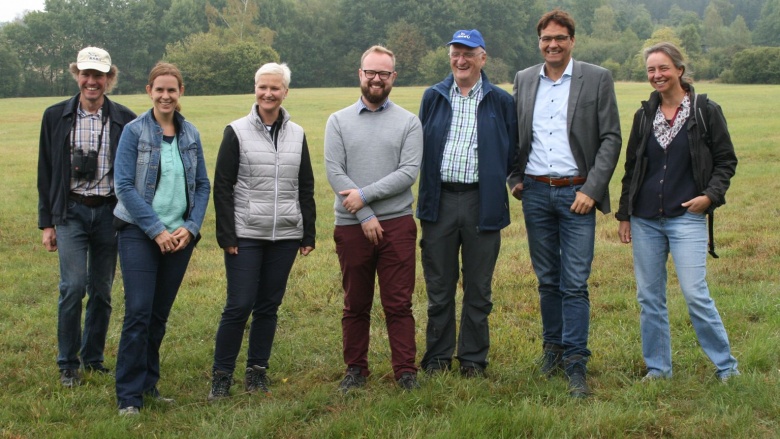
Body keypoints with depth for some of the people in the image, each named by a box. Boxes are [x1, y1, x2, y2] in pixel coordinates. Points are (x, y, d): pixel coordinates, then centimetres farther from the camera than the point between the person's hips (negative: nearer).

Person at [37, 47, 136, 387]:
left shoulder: (125, 120, 1)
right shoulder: (56, 116, 2)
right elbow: (46, 172, 6)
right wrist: (47, 222, 4)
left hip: (110, 212, 1)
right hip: (72, 211, -1)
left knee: (102, 290, 8)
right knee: (73, 286, -9)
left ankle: (93, 357, 24)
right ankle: (68, 364, 5)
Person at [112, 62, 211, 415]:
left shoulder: (190, 134, 7)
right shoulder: (134, 131, -5)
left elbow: (202, 185, 10)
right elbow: (124, 185, -9)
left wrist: (191, 227, -4)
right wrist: (156, 229, -13)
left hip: (180, 236, 4)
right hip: (139, 233, -4)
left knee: (160, 314, 9)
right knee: (138, 312, -9)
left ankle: (148, 383, 22)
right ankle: (129, 395, -1)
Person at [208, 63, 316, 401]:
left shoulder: (296, 134, 10)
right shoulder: (237, 132, -1)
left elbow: (306, 188, 14)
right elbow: (222, 186, -2)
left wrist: (308, 235, 10)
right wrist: (226, 236, -8)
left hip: (285, 235, 3)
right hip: (246, 235, -3)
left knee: (269, 306, 8)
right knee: (239, 306, -5)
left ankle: (257, 371, 20)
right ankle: (222, 375, 7)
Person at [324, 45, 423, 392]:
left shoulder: (408, 122, 5)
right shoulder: (339, 121, 6)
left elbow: (409, 172, -6)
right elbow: (334, 172, -3)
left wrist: (366, 194, -13)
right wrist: (365, 216, -11)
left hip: (397, 224, -1)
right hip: (351, 226, 1)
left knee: (399, 304, 1)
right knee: (355, 306, 10)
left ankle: (406, 371, 8)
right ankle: (355, 370, 20)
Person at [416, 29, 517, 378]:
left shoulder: (500, 101, 4)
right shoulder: (433, 97, 9)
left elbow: (512, 150, 8)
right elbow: (420, 144, 13)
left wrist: (502, 180, 1)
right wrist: (429, 182, 7)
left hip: (482, 202, -1)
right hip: (439, 200, 1)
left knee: (478, 287, 6)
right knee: (439, 286, 7)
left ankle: (473, 359, 18)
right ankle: (438, 356, 19)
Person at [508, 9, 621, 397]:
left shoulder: (597, 79, -2)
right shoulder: (523, 80, 9)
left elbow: (611, 139, -4)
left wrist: (592, 190, -11)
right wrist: (515, 179, 5)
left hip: (577, 194, -3)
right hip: (535, 192, 3)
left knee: (575, 284, -5)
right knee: (547, 279, 12)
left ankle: (575, 364, 0)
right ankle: (552, 347, 27)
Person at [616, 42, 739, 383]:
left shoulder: (705, 112, -1)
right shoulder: (644, 115, 10)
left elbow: (726, 161, 3)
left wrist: (711, 195, -12)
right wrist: (624, 214, 13)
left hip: (686, 218, -4)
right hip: (645, 220, 5)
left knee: (695, 295, -10)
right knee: (649, 297, 7)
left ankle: (727, 366, 5)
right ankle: (658, 367, 19)